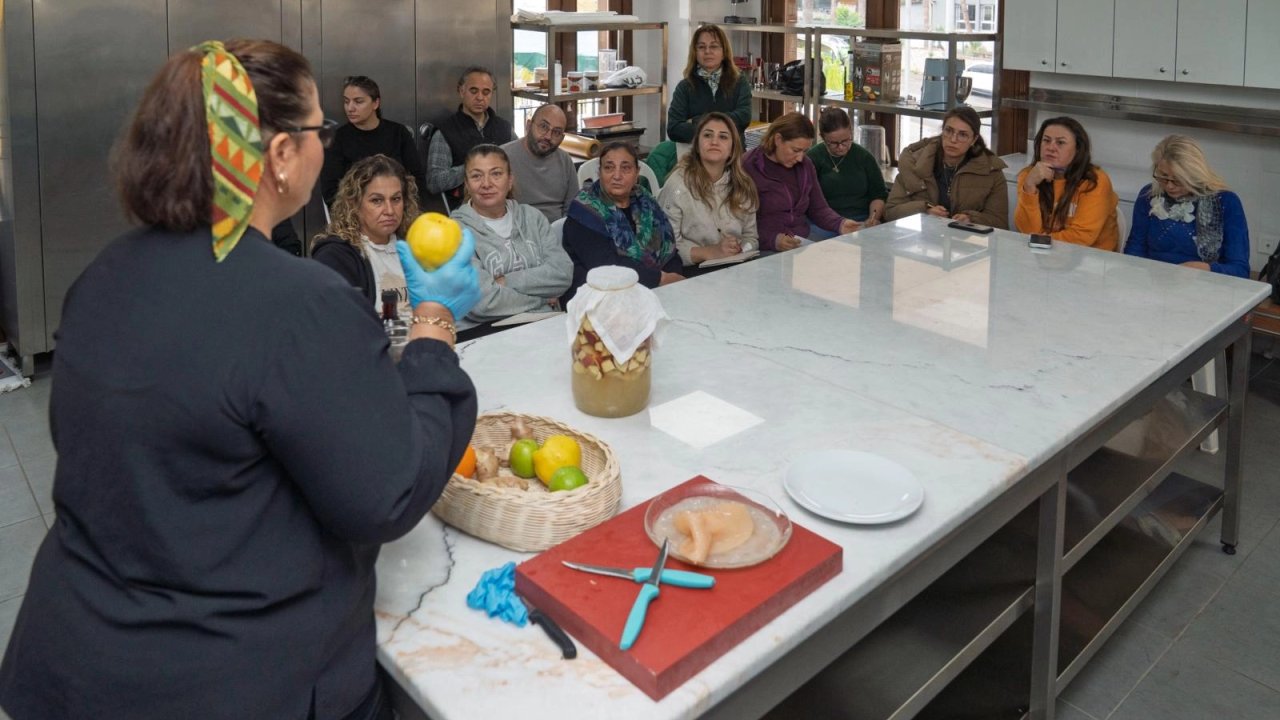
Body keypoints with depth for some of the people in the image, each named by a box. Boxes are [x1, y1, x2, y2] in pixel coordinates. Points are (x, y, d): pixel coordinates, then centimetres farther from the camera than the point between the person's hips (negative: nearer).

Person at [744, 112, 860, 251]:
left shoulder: (805, 165, 13)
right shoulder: (749, 168, -9)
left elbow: (819, 208, 19)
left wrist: (840, 224, -2)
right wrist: (773, 240, -29)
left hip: (803, 244, 6)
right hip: (766, 250, -6)